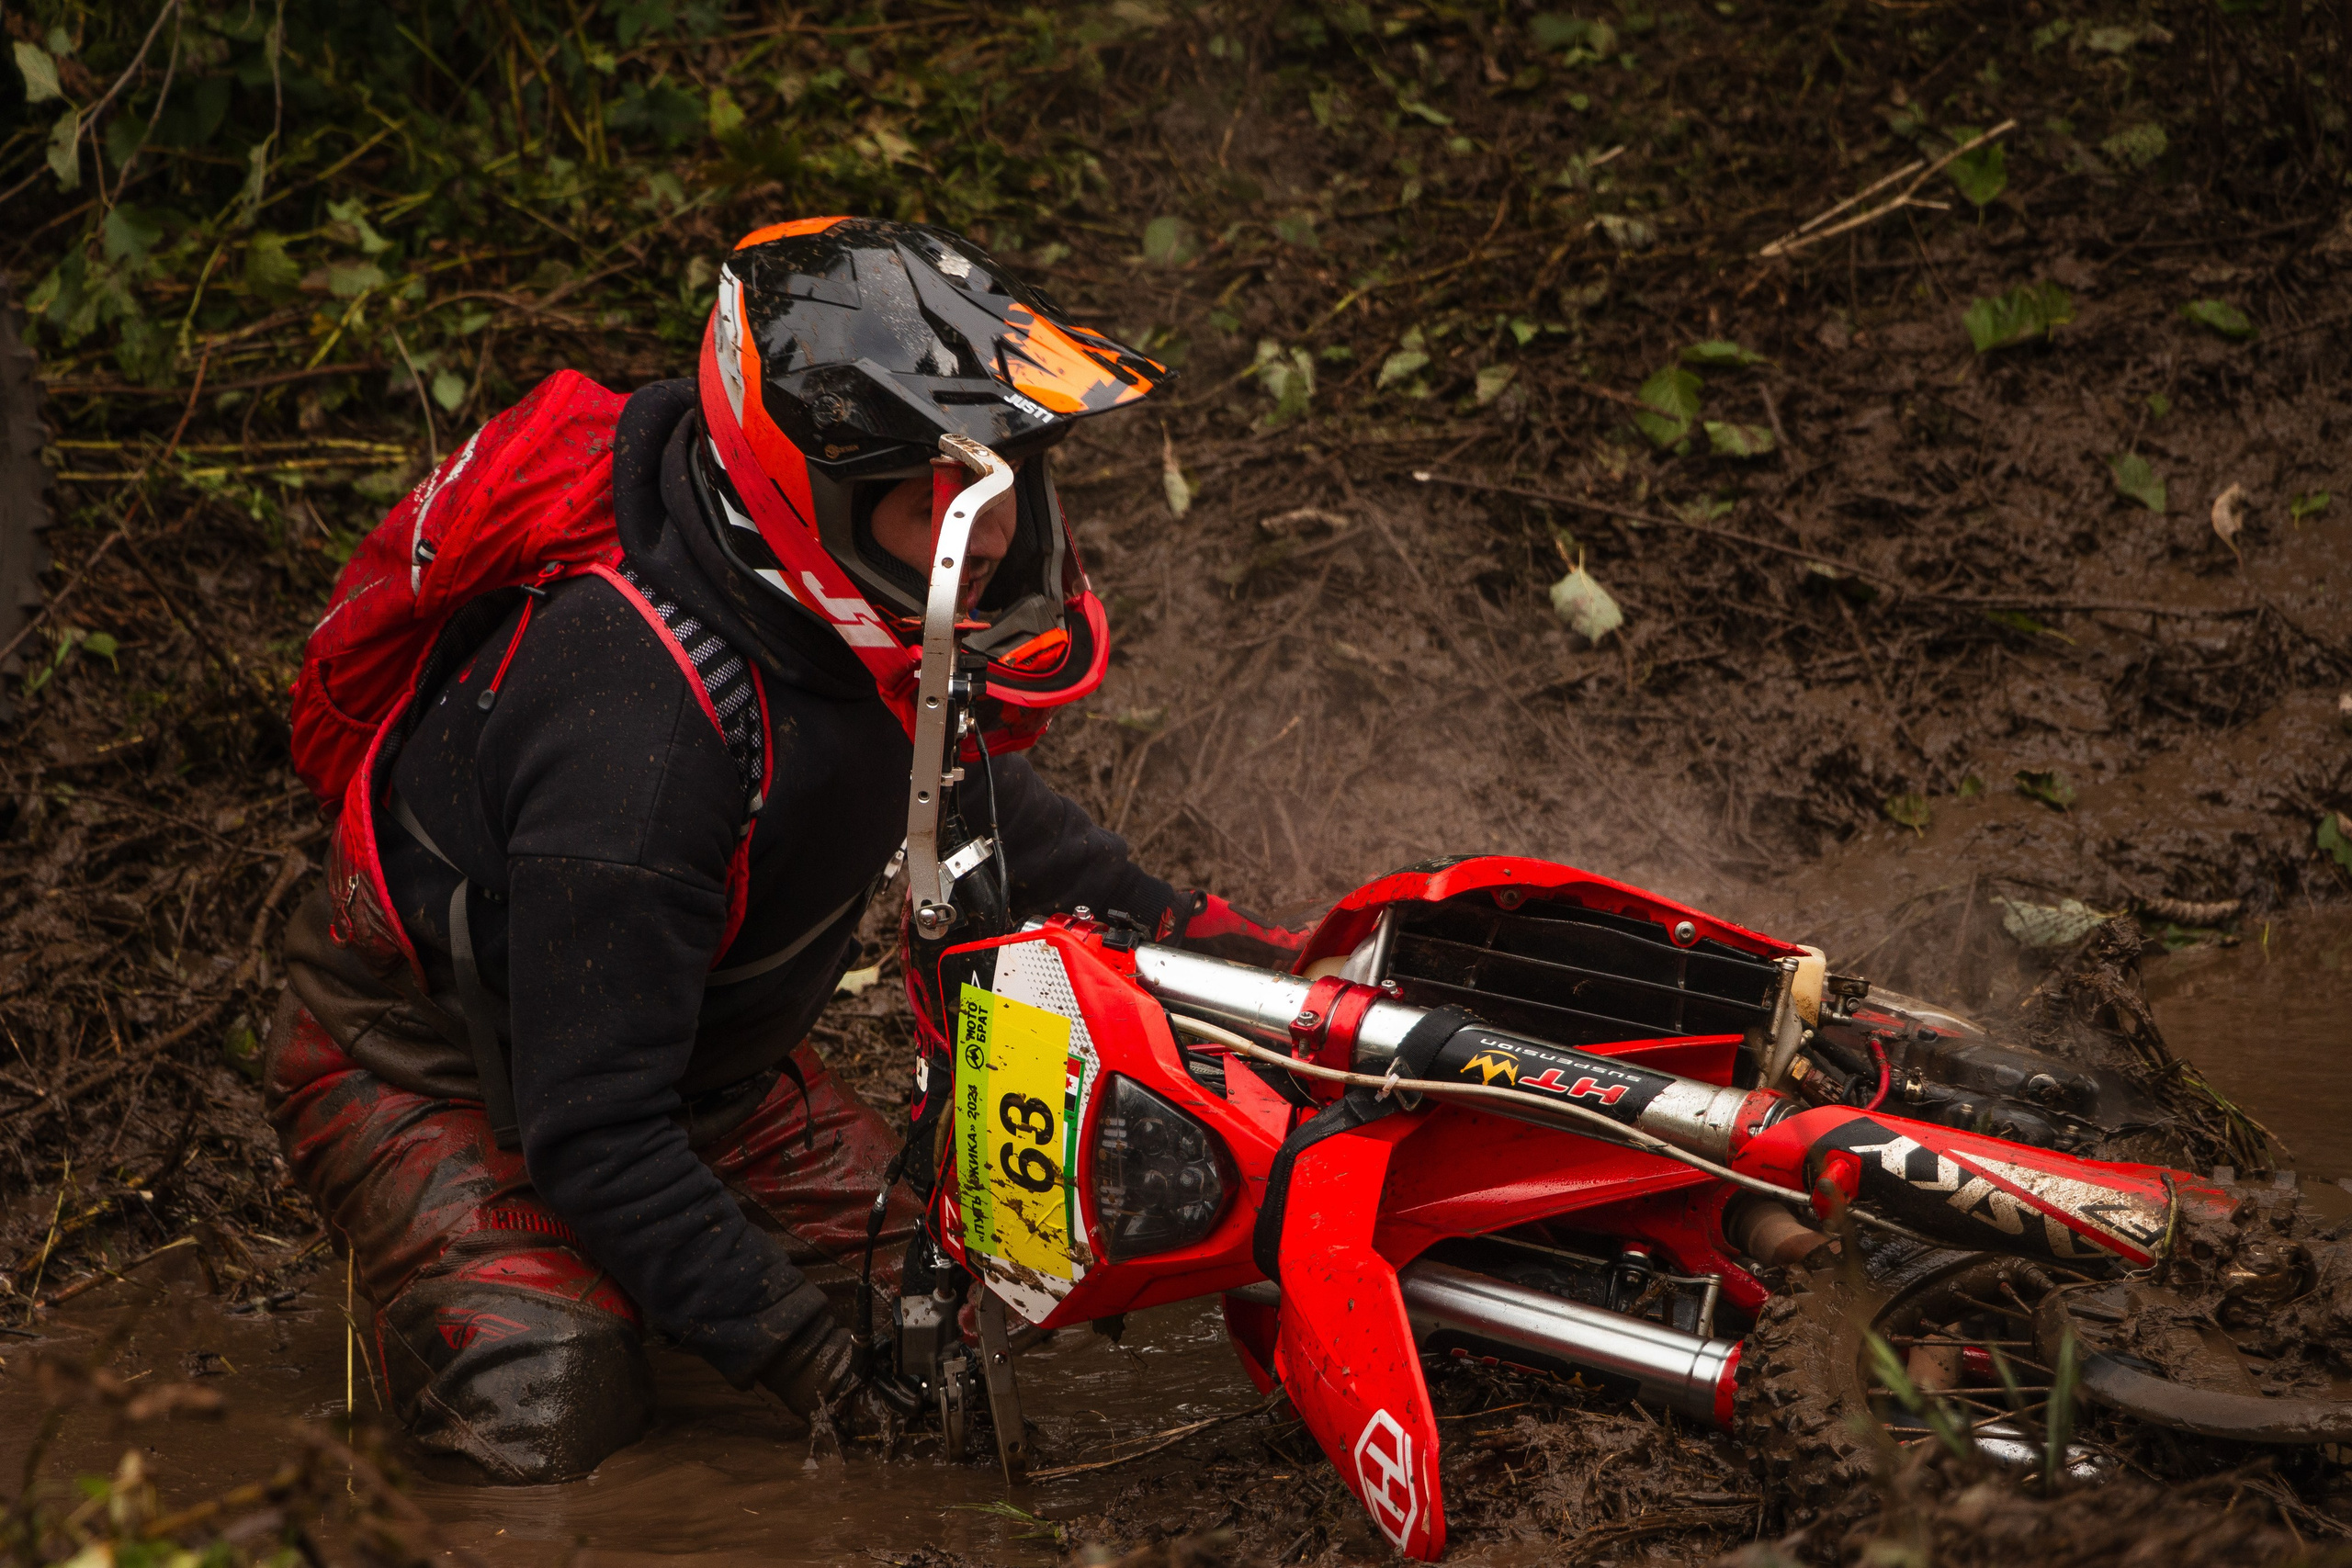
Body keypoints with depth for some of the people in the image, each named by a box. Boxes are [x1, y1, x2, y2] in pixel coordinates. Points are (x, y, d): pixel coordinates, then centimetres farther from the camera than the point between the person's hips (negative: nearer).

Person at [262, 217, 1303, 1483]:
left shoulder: (857, 612, -14)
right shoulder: (638, 737, -40)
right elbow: (592, 1130, -34)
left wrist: (1168, 924, 3)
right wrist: (801, 1351, -33)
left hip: (685, 1035, 8)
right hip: (436, 1066, -7)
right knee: (547, 1420, -26)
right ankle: (470, 1288, 6)